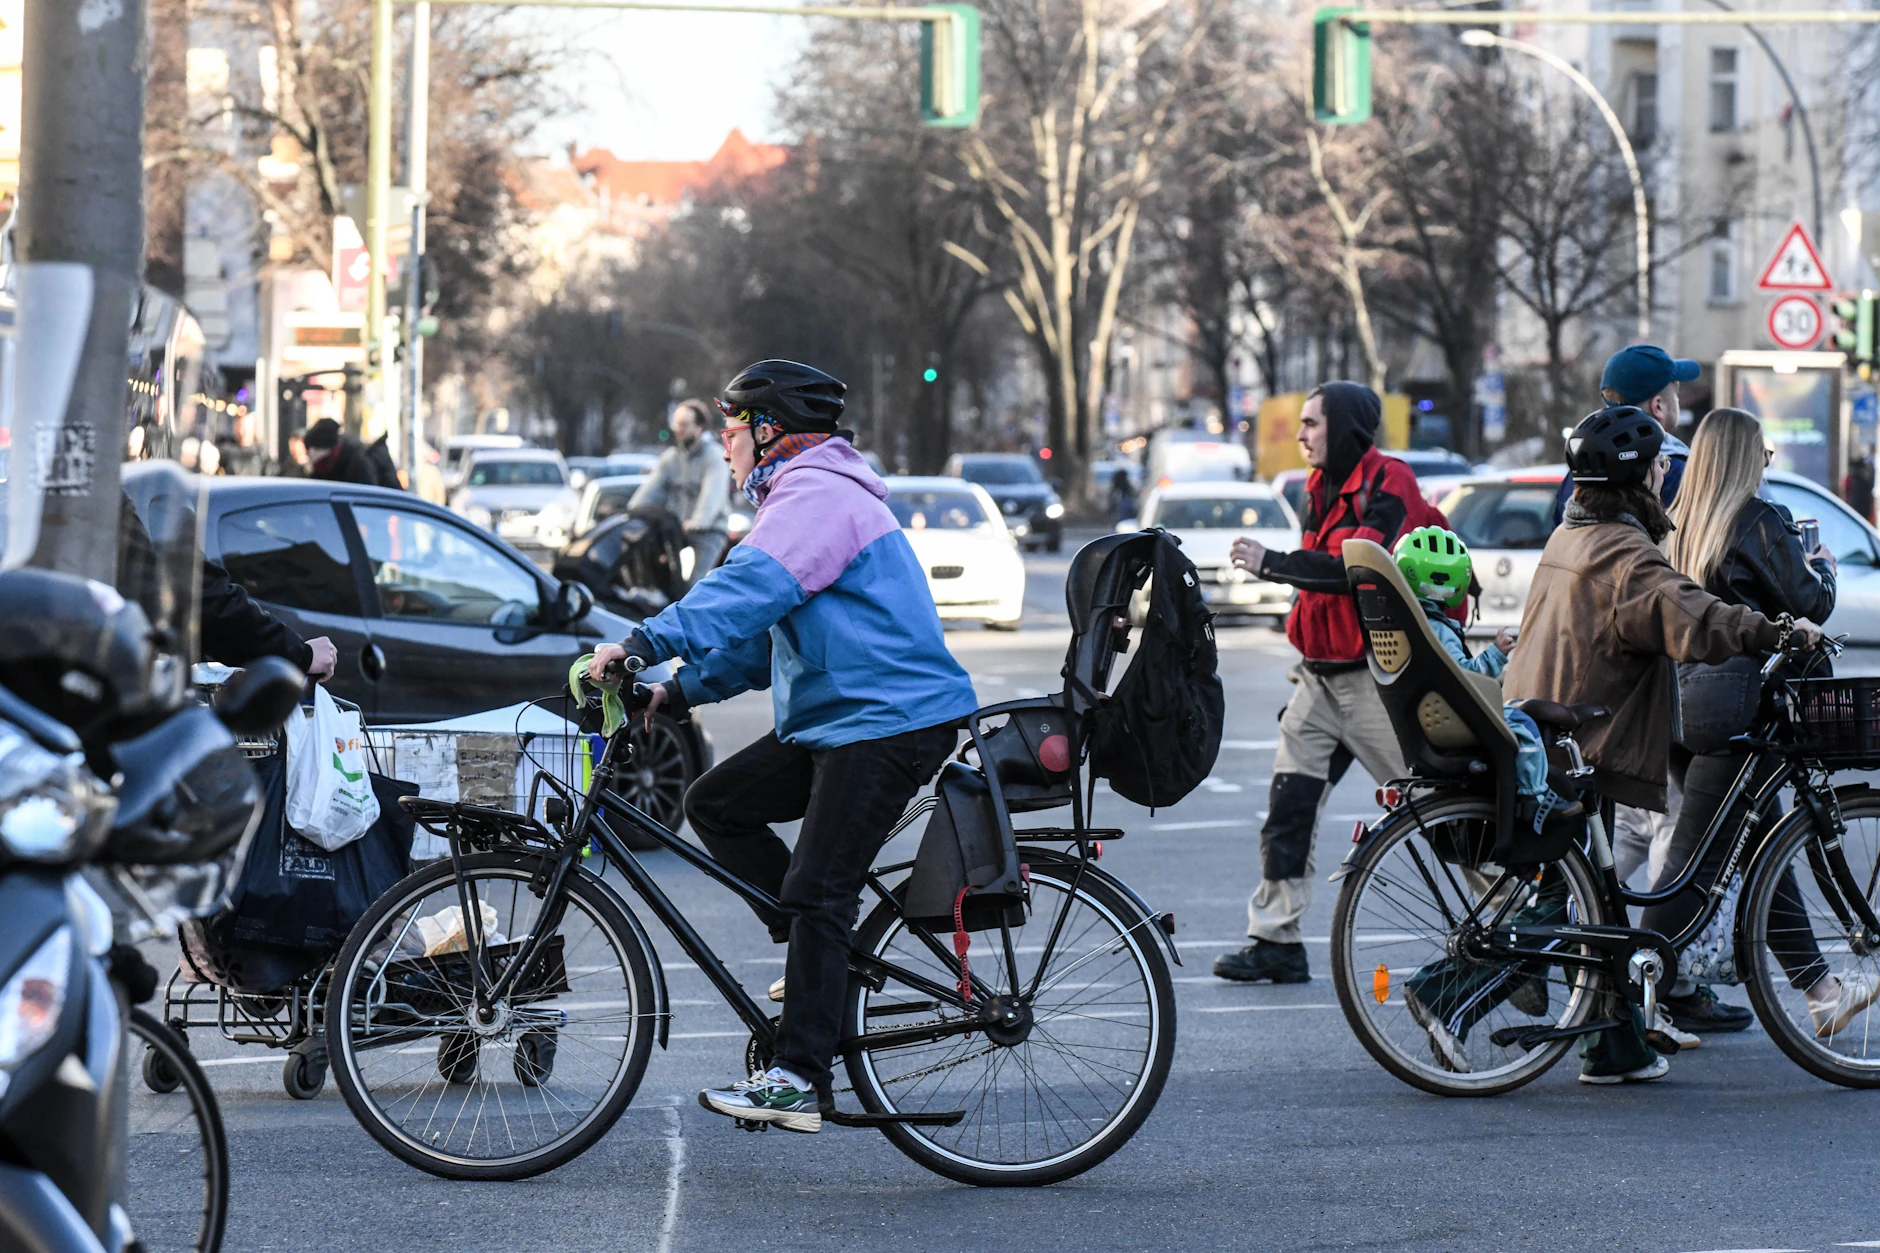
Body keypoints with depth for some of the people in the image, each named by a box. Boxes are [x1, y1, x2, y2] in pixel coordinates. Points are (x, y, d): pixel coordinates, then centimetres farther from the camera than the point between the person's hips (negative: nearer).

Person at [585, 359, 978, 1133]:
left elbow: (748, 589, -30)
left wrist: (646, 643, -37)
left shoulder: (817, 495, -13)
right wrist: (681, 691, 12)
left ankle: (799, 1081, -16)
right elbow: (762, 630, 24)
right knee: (715, 805, 5)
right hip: (833, 720, 11)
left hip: (888, 721, -11)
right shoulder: (804, 495, 23)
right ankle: (822, 954, 10)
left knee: (816, 891, -14)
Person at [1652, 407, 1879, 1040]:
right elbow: (1810, 606, -7)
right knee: (1696, 853, -5)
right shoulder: (1760, 520, -9)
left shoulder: (1680, 525, 11)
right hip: (1734, 697, -8)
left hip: (1684, 693, 8)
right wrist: (1821, 567, 16)